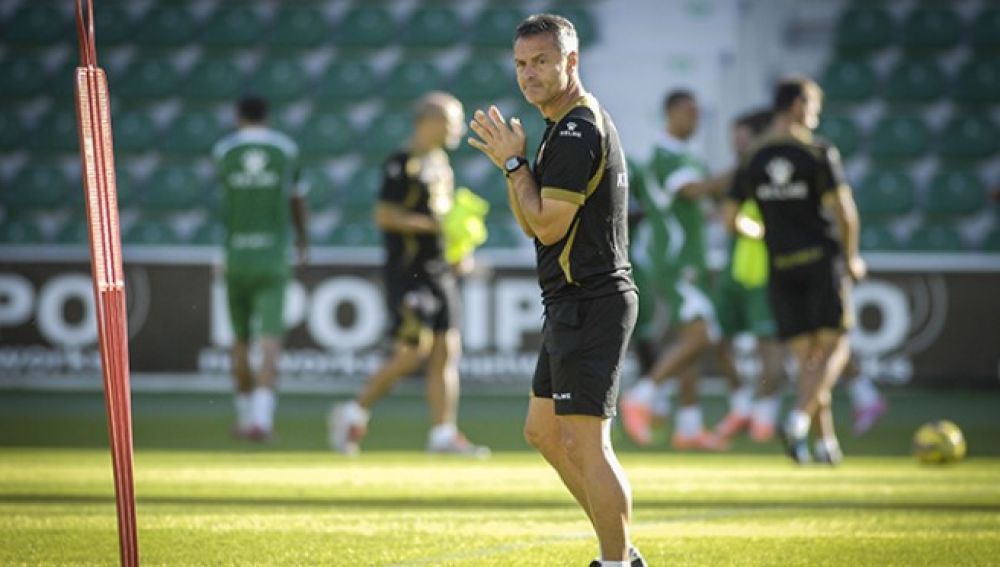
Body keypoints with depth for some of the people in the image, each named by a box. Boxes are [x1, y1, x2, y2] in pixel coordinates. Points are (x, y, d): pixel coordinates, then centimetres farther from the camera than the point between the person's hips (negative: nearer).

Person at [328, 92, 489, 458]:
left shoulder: (441, 164, 16)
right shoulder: (403, 164, -12)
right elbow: (384, 215, -18)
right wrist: (435, 224, -19)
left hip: (439, 272, 9)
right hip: (408, 272, -9)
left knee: (446, 351, 2)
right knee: (413, 351, -10)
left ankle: (444, 433, 2)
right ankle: (355, 413, 4)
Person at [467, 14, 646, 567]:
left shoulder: (578, 132, -16)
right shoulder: (575, 125, 17)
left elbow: (547, 225, -18)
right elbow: (530, 222, 19)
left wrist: (514, 162, -9)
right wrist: (511, 161, 7)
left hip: (590, 305, -11)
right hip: (573, 307, 11)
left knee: (587, 443, -10)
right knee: (543, 431, 17)